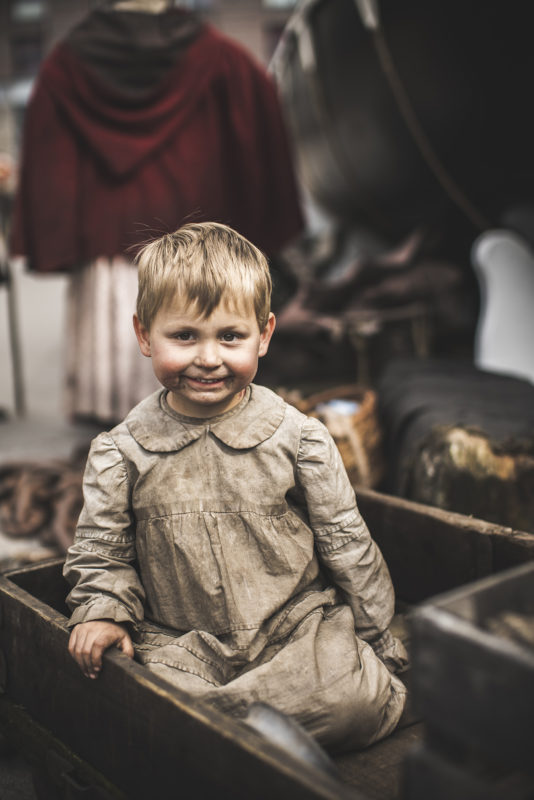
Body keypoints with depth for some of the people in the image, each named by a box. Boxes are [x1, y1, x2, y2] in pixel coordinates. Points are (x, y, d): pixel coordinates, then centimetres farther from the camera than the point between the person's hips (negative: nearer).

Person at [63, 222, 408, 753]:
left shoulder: (298, 438, -3)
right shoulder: (121, 453, -1)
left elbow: (346, 544, 4)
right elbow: (100, 550, 9)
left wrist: (379, 641, 8)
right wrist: (103, 612, -11)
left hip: (301, 625, 1)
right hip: (183, 643, 0)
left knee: (358, 698, -26)